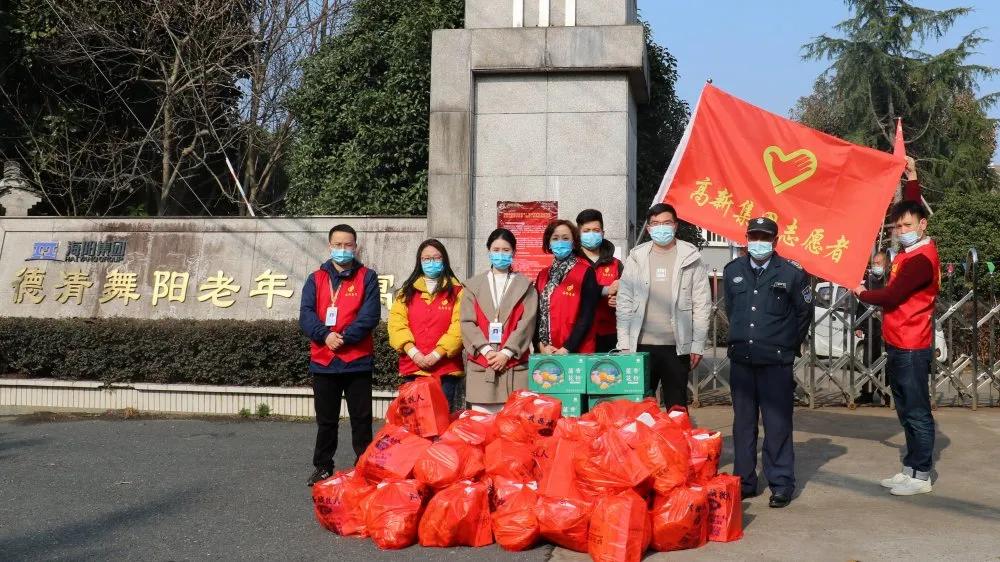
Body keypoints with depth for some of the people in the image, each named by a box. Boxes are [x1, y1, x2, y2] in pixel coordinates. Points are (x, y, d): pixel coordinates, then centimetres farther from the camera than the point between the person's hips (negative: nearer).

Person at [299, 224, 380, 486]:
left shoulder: (367, 277, 3)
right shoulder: (316, 279, 10)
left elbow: (370, 315, -9)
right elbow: (306, 314, -2)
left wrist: (344, 337, -16)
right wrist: (325, 335, -18)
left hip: (358, 361, -2)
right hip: (323, 362, 2)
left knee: (361, 419, 4)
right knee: (326, 420, 12)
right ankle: (323, 467, 22)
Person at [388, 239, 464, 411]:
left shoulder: (457, 291, 5)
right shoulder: (407, 291, 13)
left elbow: (459, 326, -5)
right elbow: (396, 323, 2)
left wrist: (437, 354, -14)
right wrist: (413, 353, -11)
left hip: (446, 368, -2)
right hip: (413, 367, 2)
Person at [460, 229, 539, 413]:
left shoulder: (525, 286, 11)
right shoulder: (473, 285, 14)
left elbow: (527, 322, 0)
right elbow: (467, 322, 4)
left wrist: (506, 352, -11)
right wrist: (486, 351, -10)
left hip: (515, 364, -1)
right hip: (480, 364, 1)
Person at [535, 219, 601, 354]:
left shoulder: (586, 272, -3)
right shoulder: (543, 275, 11)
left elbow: (587, 315, -9)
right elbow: (537, 313, 8)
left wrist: (568, 348, -15)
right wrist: (542, 344, -7)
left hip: (577, 352, -4)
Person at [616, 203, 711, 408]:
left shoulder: (691, 258, 2)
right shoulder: (636, 258, 7)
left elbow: (702, 305, 1)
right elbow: (624, 302, 5)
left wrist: (698, 345, -3)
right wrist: (623, 343, -1)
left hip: (678, 346, -1)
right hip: (641, 345, 2)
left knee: (677, 406, 6)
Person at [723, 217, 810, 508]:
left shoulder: (792, 272, -4)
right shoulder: (733, 271, 7)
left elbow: (804, 312, 7)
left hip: (776, 361, -4)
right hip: (741, 359, 4)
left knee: (778, 424, -1)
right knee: (743, 423, 10)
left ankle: (781, 485, 8)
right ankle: (744, 481, 19)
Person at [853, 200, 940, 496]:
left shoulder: (921, 259, -17)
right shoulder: (910, 253, 12)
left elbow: (891, 295, -21)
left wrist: (862, 293, -4)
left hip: (911, 349, -10)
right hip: (899, 346, 10)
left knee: (917, 413, -1)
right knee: (907, 412, 16)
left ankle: (921, 476, 7)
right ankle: (910, 469, 25)